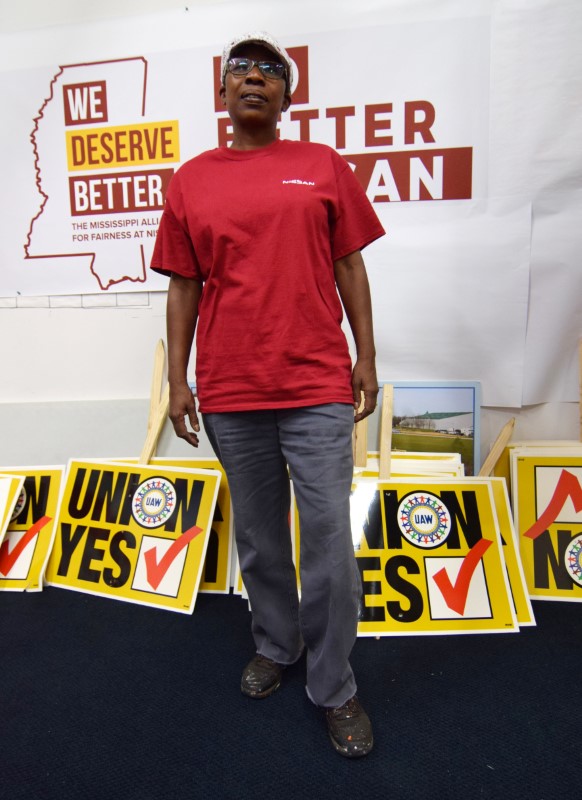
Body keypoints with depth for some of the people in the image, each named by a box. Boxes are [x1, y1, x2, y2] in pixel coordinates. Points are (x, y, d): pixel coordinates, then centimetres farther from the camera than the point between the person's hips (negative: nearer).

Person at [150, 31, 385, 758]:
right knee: (258, 536, 14)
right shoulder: (190, 181, 9)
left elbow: (348, 266, 8)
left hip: (318, 387, -1)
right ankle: (274, 646, 38)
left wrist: (366, 355, 3)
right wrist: (177, 378, 5)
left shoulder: (324, 167, 7)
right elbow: (183, 285, 9)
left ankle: (333, 689, 21)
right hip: (230, 393, 2)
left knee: (329, 540, 1)